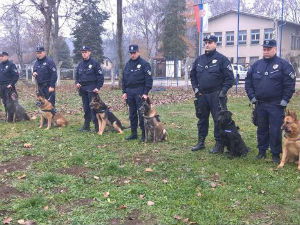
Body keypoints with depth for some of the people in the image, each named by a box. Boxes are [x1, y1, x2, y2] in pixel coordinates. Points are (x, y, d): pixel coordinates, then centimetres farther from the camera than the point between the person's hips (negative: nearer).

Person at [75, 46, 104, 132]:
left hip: (92, 89, -6)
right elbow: (77, 76, 23)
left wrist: (98, 87, -14)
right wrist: (77, 83, 2)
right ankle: (86, 126, 17)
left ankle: (97, 127, -6)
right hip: (83, 88, 6)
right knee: (86, 108, 11)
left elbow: (100, 76, -6)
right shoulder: (80, 64, 15)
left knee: (93, 108, -9)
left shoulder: (94, 63, -3)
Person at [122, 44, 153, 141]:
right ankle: (134, 133, 18)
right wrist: (124, 92, 11)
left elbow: (149, 79, -9)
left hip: (140, 92, -6)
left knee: (141, 113, -6)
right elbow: (124, 79, 19)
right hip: (130, 92, 6)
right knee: (132, 114, 10)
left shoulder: (144, 64, -4)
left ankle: (144, 134, 1)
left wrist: (146, 93, -14)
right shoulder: (128, 64, 15)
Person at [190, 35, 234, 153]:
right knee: (202, 119, 13)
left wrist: (223, 92, -13)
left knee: (218, 120, -3)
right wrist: (195, 88, 9)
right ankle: (201, 142, 24)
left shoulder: (221, 59, -5)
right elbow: (193, 75, 21)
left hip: (216, 95, -5)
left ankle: (219, 144, 6)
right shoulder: (199, 59, 11)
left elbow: (230, 78, -7)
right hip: (201, 95, 6)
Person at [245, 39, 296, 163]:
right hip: (260, 104, 4)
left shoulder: (283, 64, -4)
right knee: (261, 129, 13)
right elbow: (248, 82, 12)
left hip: (276, 105, -4)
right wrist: (252, 97, 4)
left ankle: (276, 154, 12)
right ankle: (262, 151, 25)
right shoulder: (256, 65, 8)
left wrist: (284, 100, -10)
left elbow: (290, 84, -7)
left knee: (275, 131, -1)